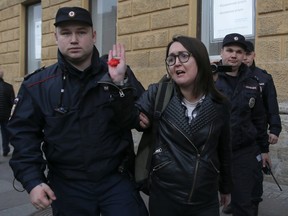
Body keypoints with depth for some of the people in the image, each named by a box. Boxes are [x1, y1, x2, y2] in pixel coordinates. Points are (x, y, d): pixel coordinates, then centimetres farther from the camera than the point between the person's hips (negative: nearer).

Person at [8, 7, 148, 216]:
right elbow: (25, 134, -2)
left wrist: (120, 82, -25)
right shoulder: (37, 85, -4)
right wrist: (32, 180, -11)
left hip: (116, 179, 0)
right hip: (67, 186, 1)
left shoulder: (120, 75, -3)